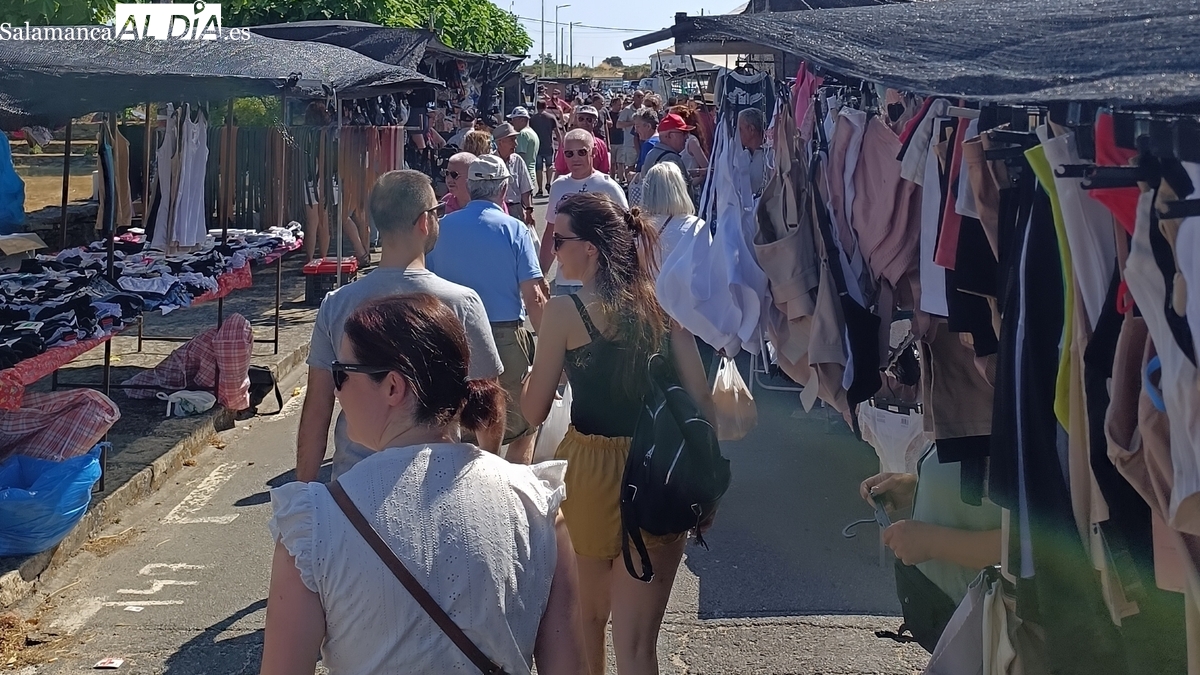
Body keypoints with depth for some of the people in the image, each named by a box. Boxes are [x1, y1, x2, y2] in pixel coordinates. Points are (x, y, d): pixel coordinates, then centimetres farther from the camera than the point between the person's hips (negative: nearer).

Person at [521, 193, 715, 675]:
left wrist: (532, 378, 16)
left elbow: (534, 412, -5)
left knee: (587, 616, 23)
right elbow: (700, 398, 0)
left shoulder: (565, 311, -10)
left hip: (590, 472, -3)